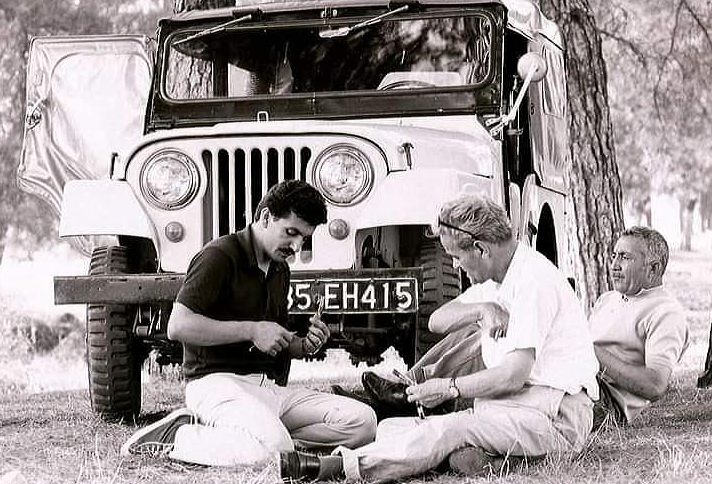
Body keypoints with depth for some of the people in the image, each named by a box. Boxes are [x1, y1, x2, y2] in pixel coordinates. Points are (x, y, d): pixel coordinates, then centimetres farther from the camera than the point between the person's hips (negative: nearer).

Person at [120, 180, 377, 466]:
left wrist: (304, 346, 7)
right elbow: (178, 326, -17)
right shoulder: (221, 255, -7)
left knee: (362, 421, -8)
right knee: (271, 449, -37)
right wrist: (252, 329, -16)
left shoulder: (280, 270, 21)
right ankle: (171, 438, -14)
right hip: (216, 381, -9)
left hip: (270, 387, 9)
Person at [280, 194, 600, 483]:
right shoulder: (496, 278, 17)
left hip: (556, 414, -9)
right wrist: (482, 308, -7)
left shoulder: (534, 279, -15)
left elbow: (515, 375, -20)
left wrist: (450, 388, -11)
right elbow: (437, 322, 13)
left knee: (450, 428, -32)